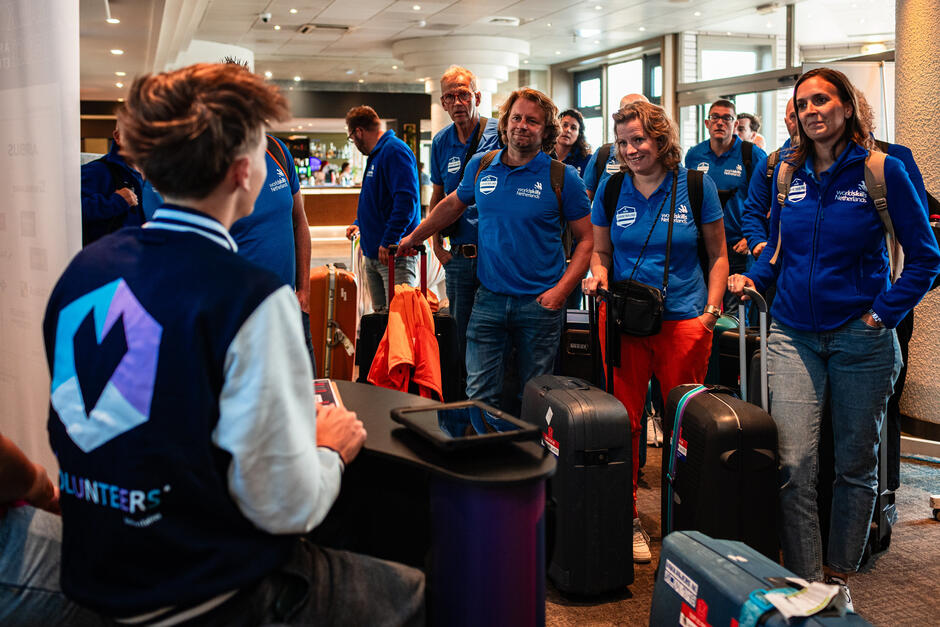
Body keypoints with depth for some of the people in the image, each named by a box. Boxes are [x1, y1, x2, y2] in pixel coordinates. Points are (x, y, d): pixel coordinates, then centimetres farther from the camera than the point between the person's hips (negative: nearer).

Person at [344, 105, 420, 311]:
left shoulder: (395, 150, -13)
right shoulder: (376, 154, 20)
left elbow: (406, 199, -24)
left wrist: (389, 242, -25)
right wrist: (359, 224, 30)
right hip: (374, 255, 10)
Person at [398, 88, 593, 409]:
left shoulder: (563, 178, -4)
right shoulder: (481, 166, 6)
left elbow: (587, 239, -2)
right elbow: (452, 205, 24)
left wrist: (560, 291, -12)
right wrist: (414, 237, 32)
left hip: (539, 302, -2)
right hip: (489, 299, 2)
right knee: (480, 394, 0)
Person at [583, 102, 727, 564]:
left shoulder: (696, 187, 3)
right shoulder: (611, 190, 7)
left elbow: (718, 255, 9)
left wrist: (712, 309, -2)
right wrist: (598, 275, -5)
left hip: (684, 319, -1)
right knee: (623, 420, 0)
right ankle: (626, 519, 14)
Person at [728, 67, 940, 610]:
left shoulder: (883, 171, -4)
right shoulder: (789, 173, 7)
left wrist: (883, 313, -9)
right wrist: (753, 277, 1)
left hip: (861, 340, -2)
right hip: (794, 336, 2)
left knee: (856, 463, 10)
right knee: (794, 464, -6)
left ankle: (840, 577, 26)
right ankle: (806, 583, 5)